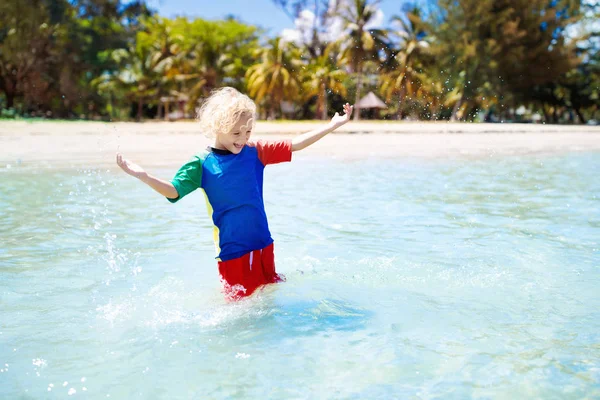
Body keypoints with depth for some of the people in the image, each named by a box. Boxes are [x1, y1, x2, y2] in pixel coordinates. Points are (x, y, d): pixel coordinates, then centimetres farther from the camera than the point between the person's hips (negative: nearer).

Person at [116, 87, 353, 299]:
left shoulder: (255, 152, 3)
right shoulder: (202, 164, -7)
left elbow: (295, 144, 4)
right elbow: (173, 191, -11)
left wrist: (333, 125, 3)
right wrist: (143, 176, -25)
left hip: (263, 245, 4)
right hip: (232, 252, -4)